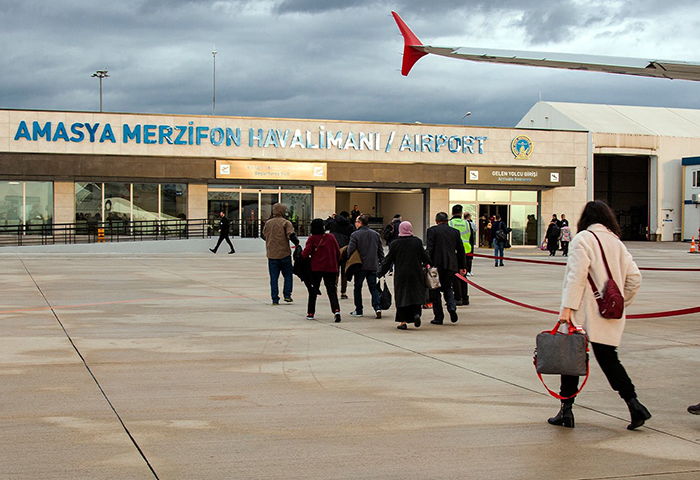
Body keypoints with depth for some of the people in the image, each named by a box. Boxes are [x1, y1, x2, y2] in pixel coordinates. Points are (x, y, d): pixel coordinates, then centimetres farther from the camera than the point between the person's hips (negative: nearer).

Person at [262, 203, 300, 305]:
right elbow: (291, 236, -17)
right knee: (288, 275, 13)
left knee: (274, 278, 6)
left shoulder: (268, 223, 5)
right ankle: (287, 295, 7)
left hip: (271, 255, 3)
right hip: (284, 254, -3)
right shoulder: (286, 223, -8)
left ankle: (275, 299, 5)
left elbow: (264, 236, 16)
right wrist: (297, 244, -2)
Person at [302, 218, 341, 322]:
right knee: (332, 290, 1)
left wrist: (300, 255, 8)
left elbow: (306, 253, -14)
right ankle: (336, 310, -22)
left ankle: (310, 313, 17)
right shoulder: (331, 237, 2)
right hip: (331, 268, 1)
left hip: (316, 268, -1)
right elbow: (338, 253, 5)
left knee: (313, 290, 13)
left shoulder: (312, 239, -6)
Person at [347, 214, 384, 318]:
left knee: (357, 288, 10)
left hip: (360, 266, -4)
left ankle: (358, 310, 13)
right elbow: (381, 251, 11)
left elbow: (350, 250, -12)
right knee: (373, 287, 6)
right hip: (373, 266, 4)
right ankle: (377, 307, -13)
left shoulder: (355, 235, -8)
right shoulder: (376, 234, 9)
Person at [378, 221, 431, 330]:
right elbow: (425, 257, 3)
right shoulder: (417, 241, -2)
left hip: (401, 275, -1)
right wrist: (428, 264, 22)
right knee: (416, 295, 11)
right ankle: (416, 313, -12)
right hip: (416, 274, 1)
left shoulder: (395, 244, -5)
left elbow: (388, 260, -1)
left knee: (401, 296, 6)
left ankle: (403, 322, 4)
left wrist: (380, 273, 9)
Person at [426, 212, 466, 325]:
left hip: (437, 265, -4)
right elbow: (461, 250, 13)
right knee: (447, 287, 20)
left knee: (435, 290, 6)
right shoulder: (455, 232, 10)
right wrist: (463, 266, 20)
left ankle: (439, 317, 6)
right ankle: (452, 307, -6)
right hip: (451, 265, 4)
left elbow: (429, 248, -10)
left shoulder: (432, 230, -1)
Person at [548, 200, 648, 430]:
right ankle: (633, 403, -3)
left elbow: (576, 276, -14)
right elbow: (634, 278, 10)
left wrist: (567, 307, -16)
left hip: (585, 314, -5)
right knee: (608, 358, 9)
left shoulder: (583, 239, -6)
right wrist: (621, 304, 19)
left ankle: (566, 409, 6)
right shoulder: (616, 242, 12)